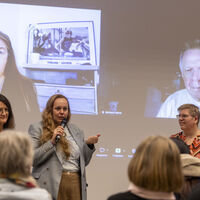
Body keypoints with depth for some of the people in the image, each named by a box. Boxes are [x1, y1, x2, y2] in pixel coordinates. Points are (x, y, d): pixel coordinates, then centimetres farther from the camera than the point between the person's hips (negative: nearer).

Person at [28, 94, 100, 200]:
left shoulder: (76, 131, 17)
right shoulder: (37, 128, 3)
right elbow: (32, 159, -7)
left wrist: (89, 144, 4)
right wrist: (52, 142, -13)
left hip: (76, 184, 4)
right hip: (52, 185, -4)